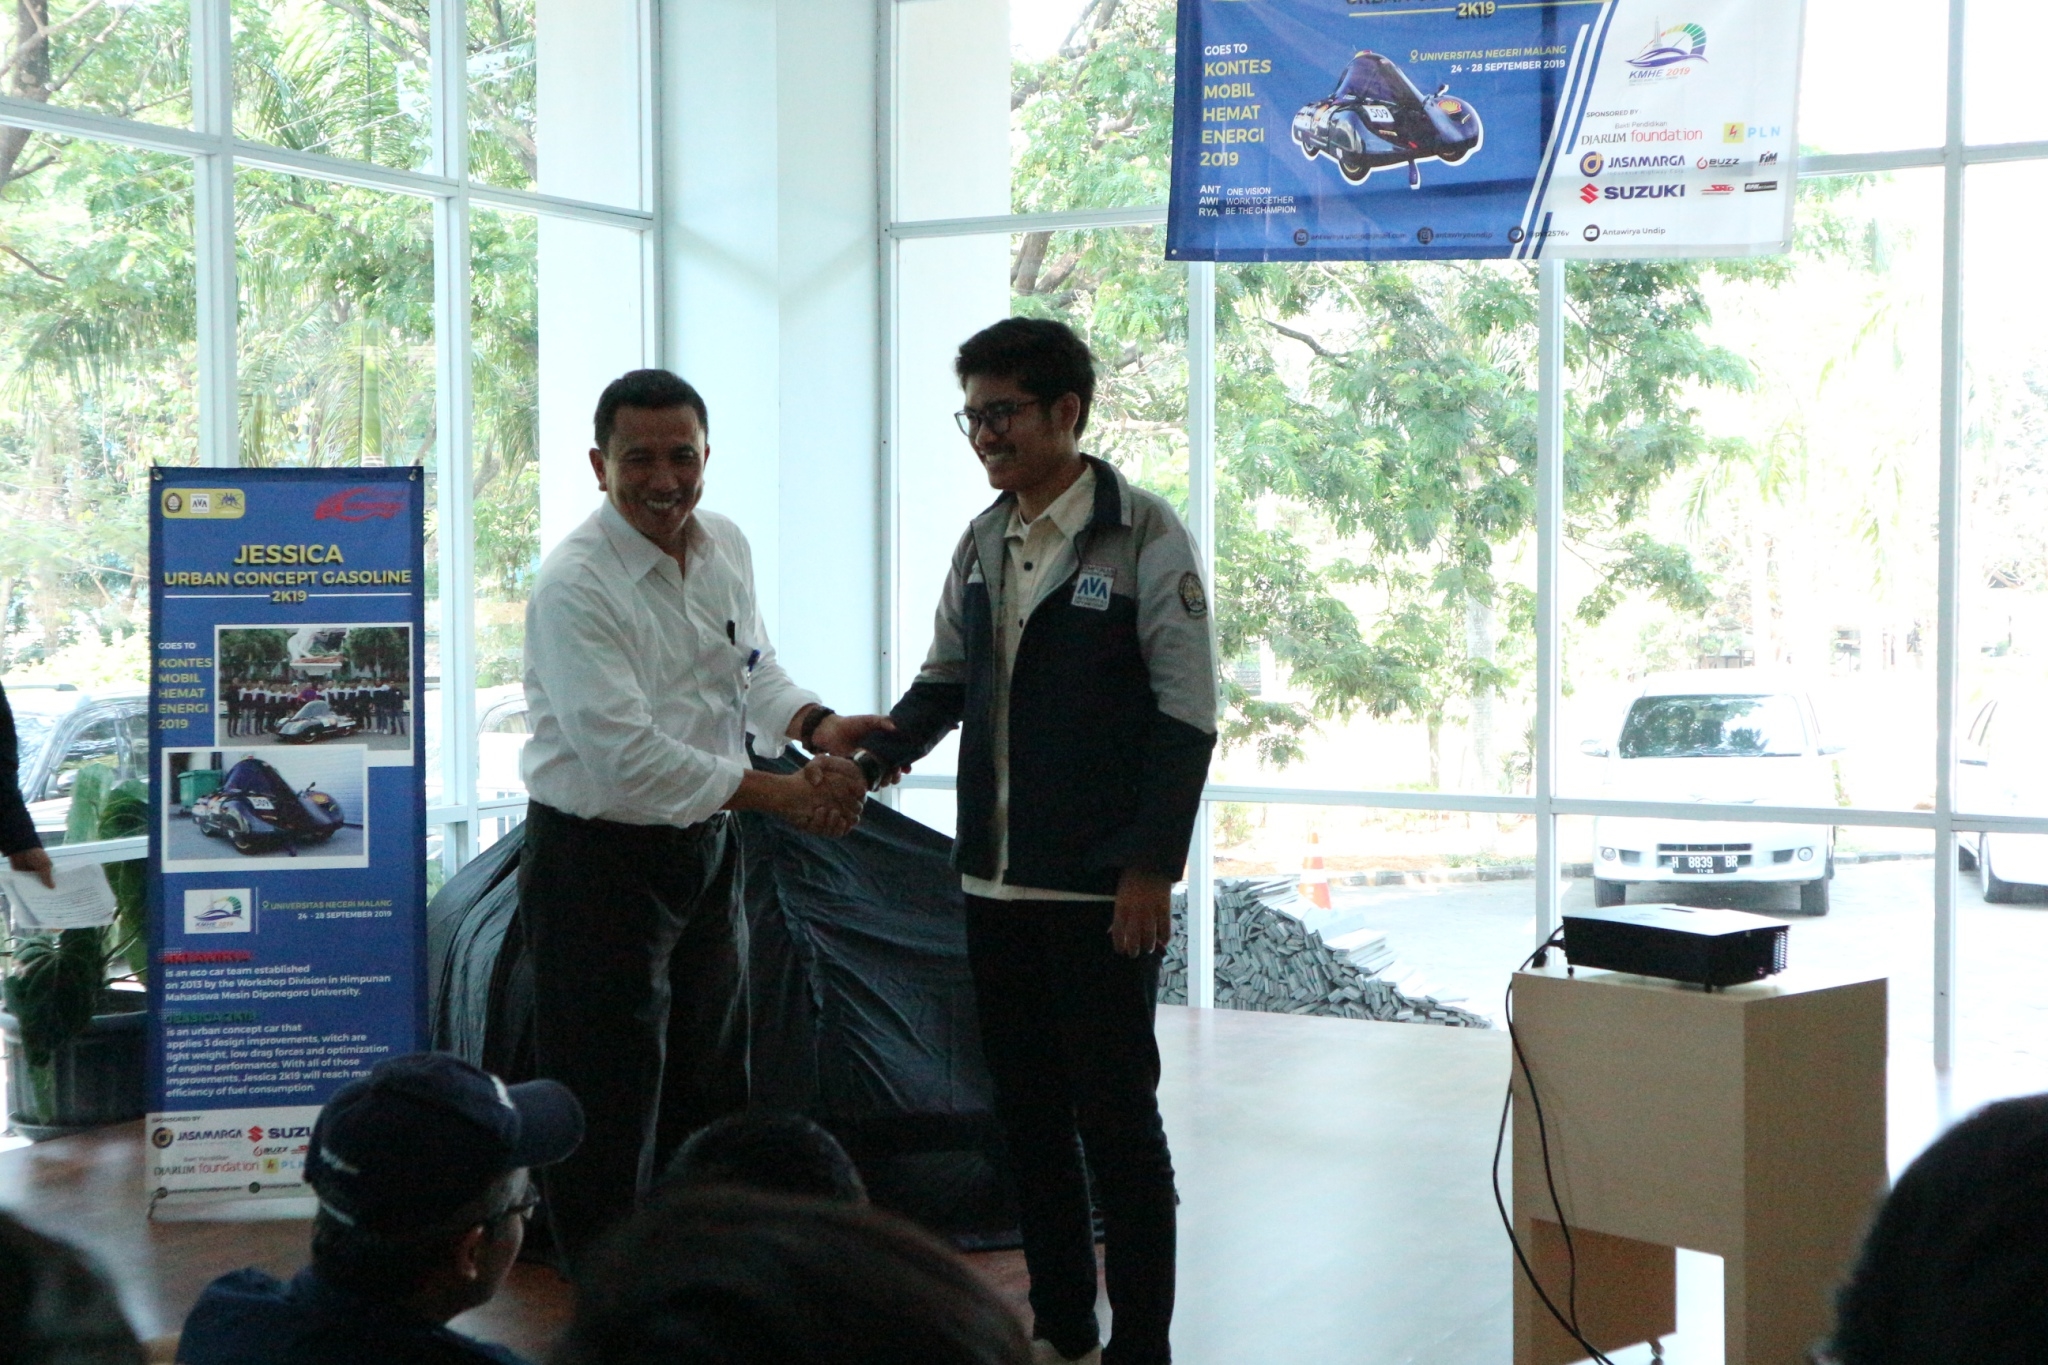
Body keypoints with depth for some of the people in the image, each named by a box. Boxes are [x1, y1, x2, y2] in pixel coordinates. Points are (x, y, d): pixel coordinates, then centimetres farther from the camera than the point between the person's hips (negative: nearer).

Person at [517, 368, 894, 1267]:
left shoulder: (726, 547, 4)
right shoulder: (575, 585, -20)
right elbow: (625, 753, -27)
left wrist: (816, 723, -3)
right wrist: (781, 793, -25)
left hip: (703, 847, 8)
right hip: (597, 862, -8)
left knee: (713, 1091, 18)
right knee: (607, 1116, -1)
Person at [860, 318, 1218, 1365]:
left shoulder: (1142, 534, -9)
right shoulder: (982, 542, 10)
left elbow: (1186, 712, -11)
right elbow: (945, 682, 17)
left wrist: (1151, 866, -15)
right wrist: (869, 754, -2)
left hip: (1102, 886, -6)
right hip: (996, 880, 7)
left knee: (1115, 1116, 0)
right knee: (1028, 1110, 13)